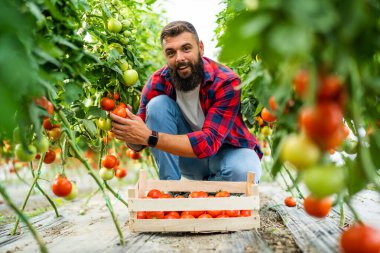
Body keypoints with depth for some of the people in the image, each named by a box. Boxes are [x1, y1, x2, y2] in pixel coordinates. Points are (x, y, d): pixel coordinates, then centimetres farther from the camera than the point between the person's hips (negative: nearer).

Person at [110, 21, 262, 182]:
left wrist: (150, 137, -44)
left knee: (243, 171, -37)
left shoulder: (226, 82, -26)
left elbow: (209, 142, -36)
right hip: (188, 156, 2)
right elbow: (138, 144, -12)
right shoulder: (158, 82, -16)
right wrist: (127, 133, -38)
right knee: (157, 104, -21)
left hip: (228, 150, -2)